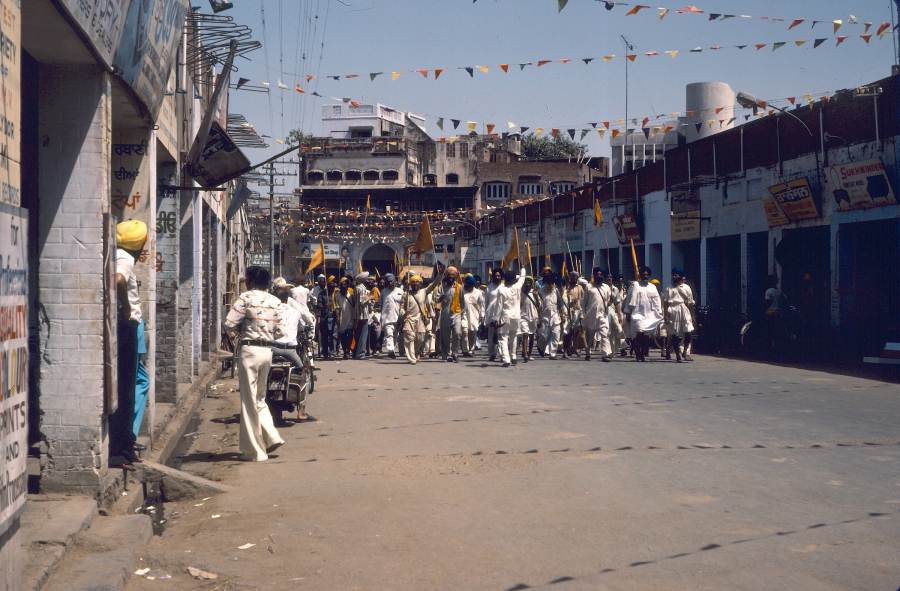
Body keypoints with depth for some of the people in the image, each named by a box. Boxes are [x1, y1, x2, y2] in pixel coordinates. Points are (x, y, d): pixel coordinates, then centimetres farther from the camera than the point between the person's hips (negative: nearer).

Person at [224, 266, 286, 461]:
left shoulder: (246, 298, -9)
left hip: (249, 350, -6)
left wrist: (242, 328, 6)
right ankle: (271, 437, 11)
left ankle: (254, 451, 6)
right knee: (260, 398, 22)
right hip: (267, 350, 6)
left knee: (249, 401, 1)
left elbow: (229, 325, -14)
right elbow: (280, 332, 5)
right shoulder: (275, 302, 6)